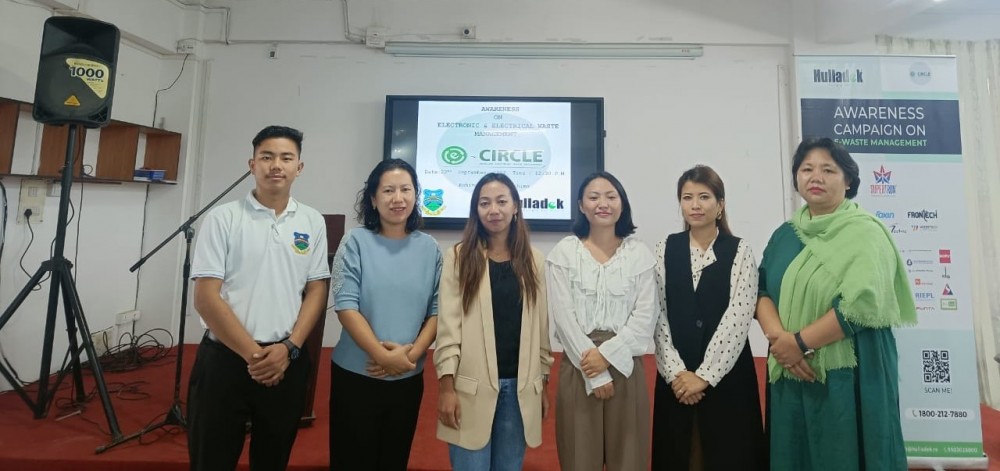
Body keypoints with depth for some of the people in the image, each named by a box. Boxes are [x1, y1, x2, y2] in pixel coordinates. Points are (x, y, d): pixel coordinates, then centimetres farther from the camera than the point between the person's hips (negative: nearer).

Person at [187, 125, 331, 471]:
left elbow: (316, 292, 3)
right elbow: (206, 297, -8)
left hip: (287, 363, 2)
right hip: (224, 360, -2)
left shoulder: (313, 222, 3)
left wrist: (289, 347, -9)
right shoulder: (223, 218, -3)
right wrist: (252, 353, -13)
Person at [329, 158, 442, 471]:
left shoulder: (429, 248, 1)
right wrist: (382, 355, -18)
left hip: (409, 378, 3)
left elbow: (437, 310, 1)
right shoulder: (356, 241, -5)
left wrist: (411, 354, -12)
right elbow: (345, 305, -11)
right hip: (356, 376, -2)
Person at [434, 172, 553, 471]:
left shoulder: (534, 261, 6)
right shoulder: (459, 257, -2)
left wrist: (544, 383, 10)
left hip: (520, 387, 3)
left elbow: (541, 326, 8)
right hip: (471, 387, -2)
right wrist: (446, 386, -9)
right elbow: (448, 325, -5)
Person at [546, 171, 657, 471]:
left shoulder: (640, 253, 3)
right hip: (579, 367, -1)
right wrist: (595, 373, -10)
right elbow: (564, 317, -7)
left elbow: (645, 317, -2)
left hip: (625, 365, 1)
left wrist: (607, 354, -13)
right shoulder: (564, 252, -1)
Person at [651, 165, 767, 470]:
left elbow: (738, 318, -10)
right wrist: (675, 371, -10)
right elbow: (658, 315, -3)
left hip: (726, 375, -1)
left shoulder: (740, 251, -2)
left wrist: (704, 375, -13)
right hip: (676, 377, 2)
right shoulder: (665, 250, 2)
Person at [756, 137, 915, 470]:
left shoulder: (865, 232, -6)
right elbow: (761, 290, 2)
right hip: (789, 373, 5)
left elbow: (862, 304, -18)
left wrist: (800, 342, -16)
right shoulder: (785, 234, 9)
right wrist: (779, 338, -14)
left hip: (849, 374, -4)